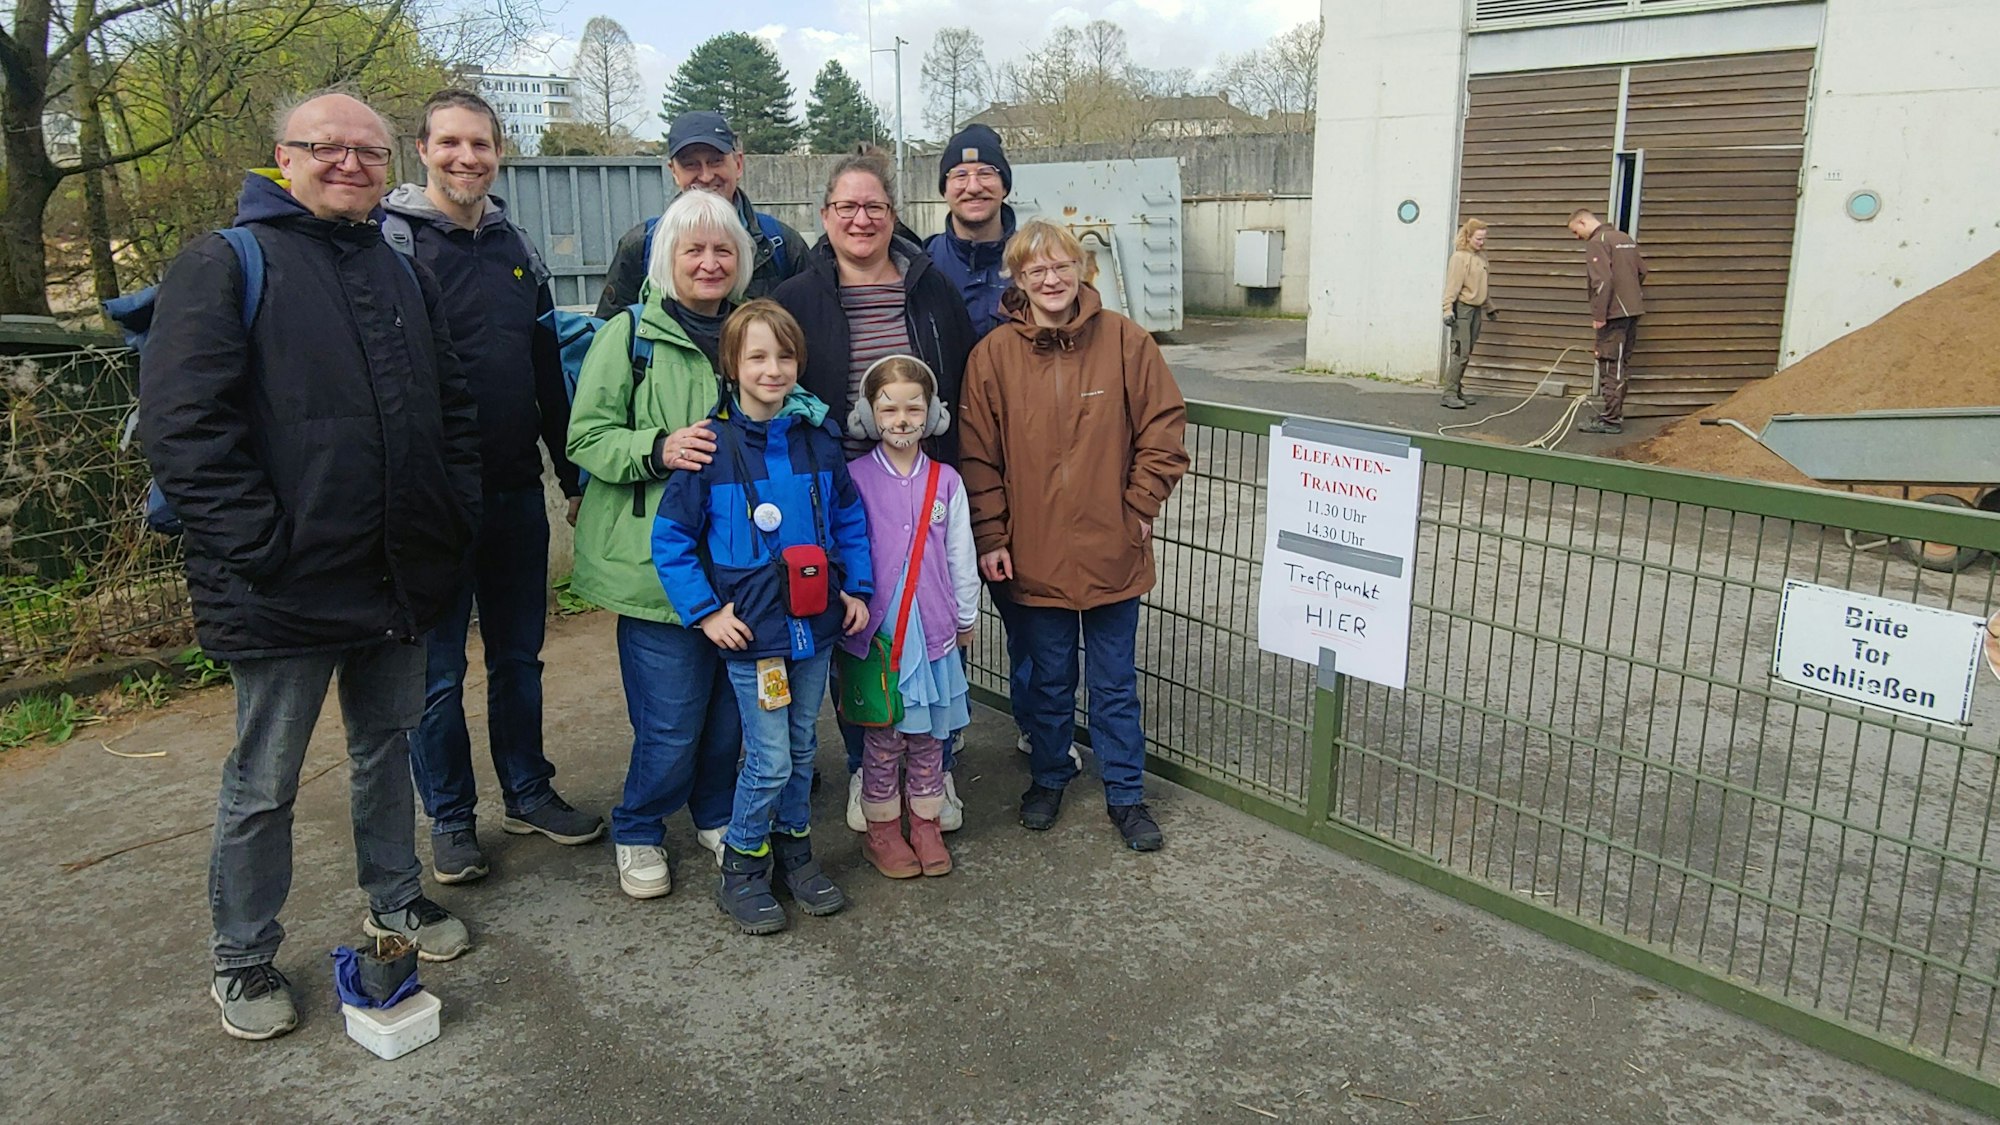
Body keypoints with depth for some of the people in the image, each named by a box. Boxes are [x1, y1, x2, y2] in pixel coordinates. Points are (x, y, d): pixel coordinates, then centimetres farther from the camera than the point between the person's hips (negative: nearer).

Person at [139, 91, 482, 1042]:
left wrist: (453, 519, 8)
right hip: (287, 588, -6)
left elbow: (453, 409, 19)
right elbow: (183, 425, -15)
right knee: (264, 782, 7)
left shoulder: (403, 275, 14)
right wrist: (263, 547, -20)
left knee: (387, 744, 20)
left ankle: (395, 901, 39)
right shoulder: (225, 265, -7)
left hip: (399, 576, 6)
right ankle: (241, 960, 25)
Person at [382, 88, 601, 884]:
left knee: (519, 656, 15)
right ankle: (451, 818, 21)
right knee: (437, 670, 6)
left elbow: (548, 371, 16)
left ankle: (528, 792, 30)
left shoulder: (515, 246, 12)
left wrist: (573, 474, 16)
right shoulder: (394, 240, -6)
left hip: (515, 491, 5)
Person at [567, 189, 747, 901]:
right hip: (658, 564, -5)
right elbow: (586, 438, -7)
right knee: (670, 722, -2)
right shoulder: (629, 335, -3)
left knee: (729, 708, 12)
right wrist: (659, 449, -22)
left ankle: (716, 816, 36)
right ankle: (636, 834, 23)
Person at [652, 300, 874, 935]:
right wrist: (705, 612, -10)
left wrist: (858, 590, 6)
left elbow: (849, 519, 13)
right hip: (751, 630, -4)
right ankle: (741, 866, 19)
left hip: (816, 624, 4)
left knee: (802, 747, 16)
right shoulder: (712, 447, -10)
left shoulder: (816, 440, 2)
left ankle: (793, 848, 34)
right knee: (770, 759, -2)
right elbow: (671, 538, -6)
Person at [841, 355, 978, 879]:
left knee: (929, 735, 11)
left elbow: (961, 557, 9)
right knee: (883, 736, 6)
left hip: (933, 627, 2)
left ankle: (926, 825, 27)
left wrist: (965, 617, 13)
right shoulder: (854, 478, -4)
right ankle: (882, 830, 22)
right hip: (877, 628, -2)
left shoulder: (946, 482, 3)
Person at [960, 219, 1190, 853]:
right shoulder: (994, 354, -4)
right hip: (1031, 554, 0)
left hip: (1112, 550, 0)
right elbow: (978, 455, -2)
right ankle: (1048, 777, 37)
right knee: (1047, 676, 16)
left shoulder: (1125, 341, -4)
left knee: (1116, 680, 12)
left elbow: (1163, 426, 0)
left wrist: (1141, 506, -4)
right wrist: (990, 537, -5)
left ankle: (1125, 793, 27)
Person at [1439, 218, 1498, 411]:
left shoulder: (1481, 256, 11)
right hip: (1462, 308, -8)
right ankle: (1449, 394, -11)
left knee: (1466, 354, 9)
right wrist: (1448, 310, -22)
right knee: (1460, 352, -12)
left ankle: (1457, 391, 14)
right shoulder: (1460, 257, -11)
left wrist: (1489, 307, 25)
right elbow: (1452, 286, -16)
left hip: (1476, 308, 8)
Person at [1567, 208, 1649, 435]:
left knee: (1610, 368, -6)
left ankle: (1610, 420, -5)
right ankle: (1615, 414, 20)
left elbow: (1602, 281, -20)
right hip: (1632, 311, 9)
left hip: (1613, 314, -9)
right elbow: (1642, 271, 18)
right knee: (1622, 365, 13)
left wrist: (1598, 315, -17)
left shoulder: (1597, 242, -11)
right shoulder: (1625, 238, 16)